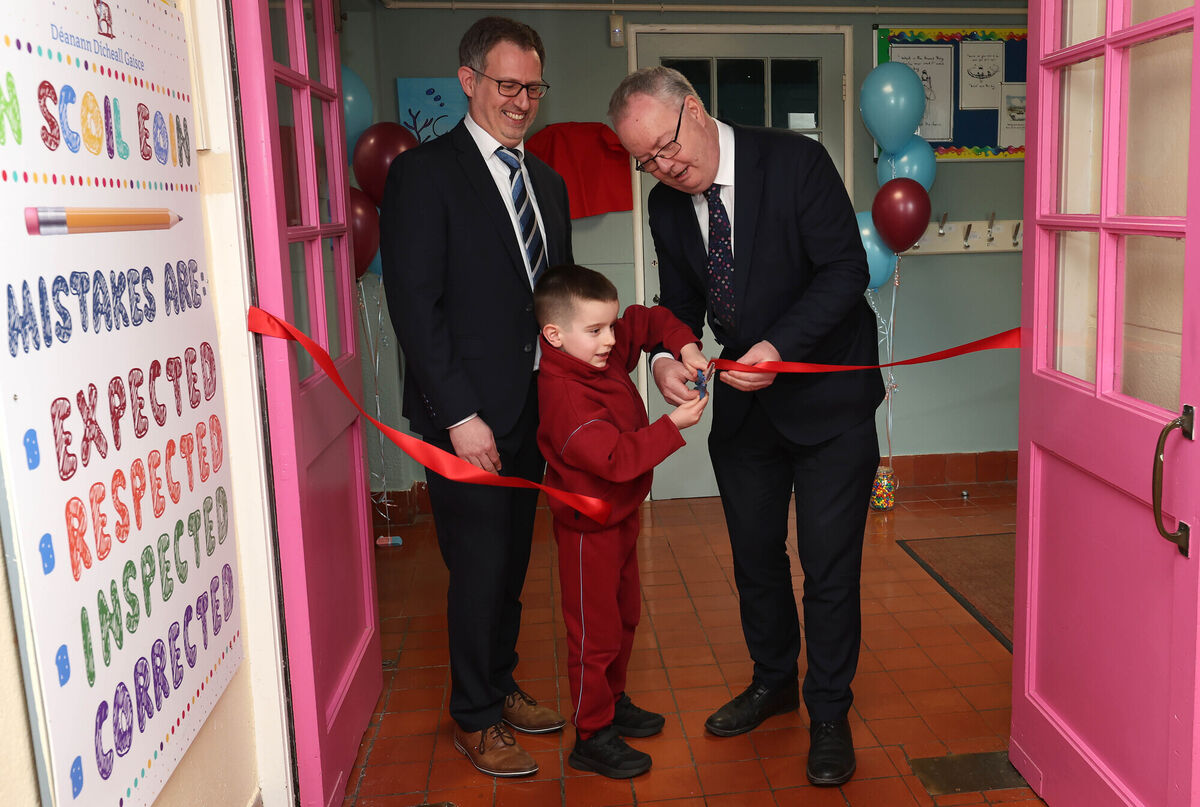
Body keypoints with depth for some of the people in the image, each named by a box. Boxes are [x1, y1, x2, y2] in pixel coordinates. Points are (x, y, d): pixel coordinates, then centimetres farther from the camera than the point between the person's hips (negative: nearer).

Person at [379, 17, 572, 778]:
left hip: (533, 407, 6)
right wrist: (461, 414, -17)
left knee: (512, 561, 15)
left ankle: (501, 685, 34)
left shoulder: (548, 182, 14)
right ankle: (476, 719, 22)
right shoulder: (423, 173, -7)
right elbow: (415, 306, -13)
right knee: (481, 566, 2)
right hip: (466, 414, -6)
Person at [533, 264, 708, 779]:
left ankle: (613, 702, 41)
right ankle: (592, 738, 17)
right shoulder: (565, 393, -29)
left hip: (620, 515, 10)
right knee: (595, 632, 2)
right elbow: (615, 458, -34)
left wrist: (684, 346, -4)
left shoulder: (606, 350, -2)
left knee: (623, 616, 23)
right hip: (589, 527, -10)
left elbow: (648, 321, 13)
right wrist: (673, 425, -33)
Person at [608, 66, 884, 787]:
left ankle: (830, 714, 21)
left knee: (830, 566, 1)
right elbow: (680, 304, 8)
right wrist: (667, 358, -14)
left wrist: (779, 347, -29)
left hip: (828, 393, -5)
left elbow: (847, 268, -18)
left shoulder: (796, 161, -15)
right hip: (743, 402, 5)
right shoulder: (667, 206, 0)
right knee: (754, 556, 16)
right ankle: (774, 682, 39)